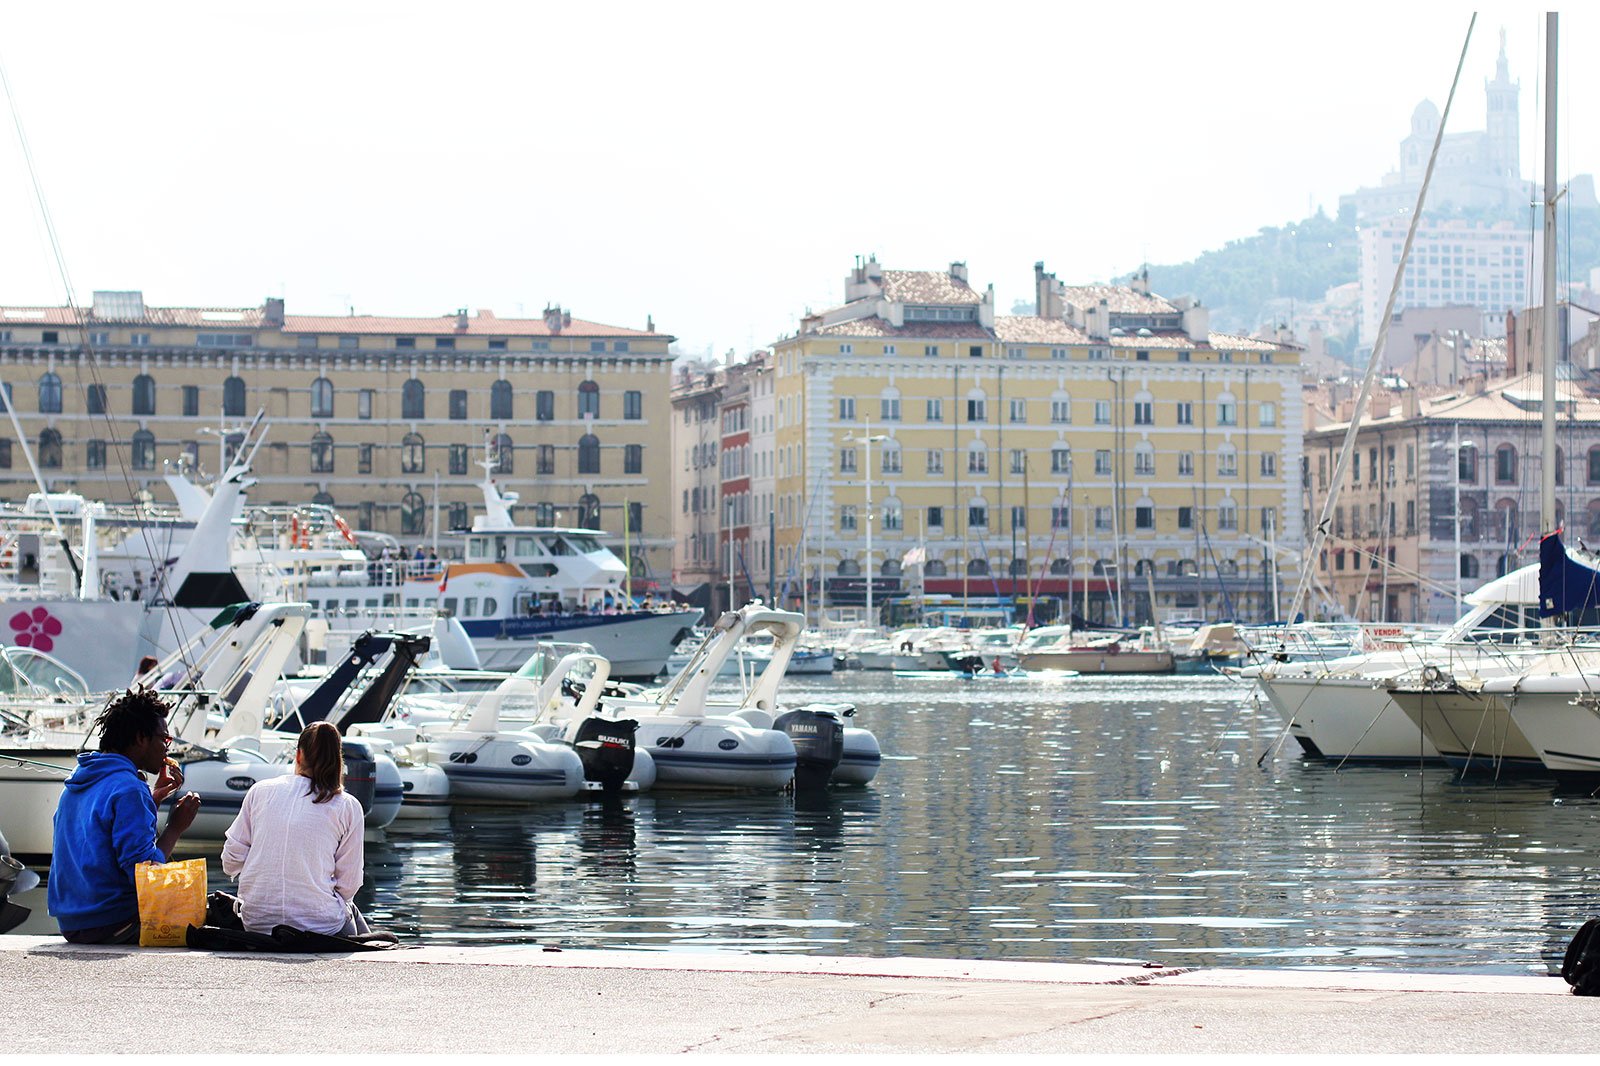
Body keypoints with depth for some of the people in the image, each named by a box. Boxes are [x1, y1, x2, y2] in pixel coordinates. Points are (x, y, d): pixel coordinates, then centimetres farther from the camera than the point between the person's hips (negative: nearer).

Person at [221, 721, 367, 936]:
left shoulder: (260, 791, 5)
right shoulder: (348, 807, -2)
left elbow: (231, 863, 7)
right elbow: (348, 885, -2)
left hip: (257, 923, 3)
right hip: (319, 924, -3)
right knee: (349, 909, 32)